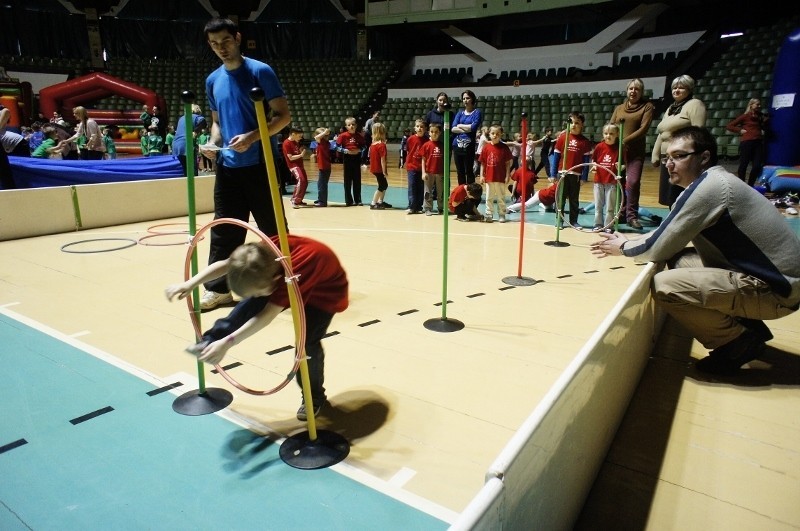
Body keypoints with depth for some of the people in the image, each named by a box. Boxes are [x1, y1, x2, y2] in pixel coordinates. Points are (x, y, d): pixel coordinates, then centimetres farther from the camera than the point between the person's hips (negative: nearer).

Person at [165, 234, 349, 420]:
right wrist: (190, 284, -21)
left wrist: (228, 342, -48)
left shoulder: (297, 269, -47)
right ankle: (211, 342, -1)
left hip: (325, 291, -6)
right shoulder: (268, 252, -29)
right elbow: (225, 265, -16)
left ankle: (314, 396, 7)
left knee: (307, 341, -16)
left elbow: (266, 316, -46)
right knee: (252, 303, -12)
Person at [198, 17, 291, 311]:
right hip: (227, 167, 6)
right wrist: (213, 142, 0)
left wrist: (252, 137, -20)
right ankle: (218, 288, 18)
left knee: (273, 228, 2)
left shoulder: (260, 71, -5)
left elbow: (283, 115, -8)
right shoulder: (212, 80, 13)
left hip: (259, 165, -5)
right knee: (224, 230, 8)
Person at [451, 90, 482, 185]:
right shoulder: (460, 112, 14)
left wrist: (460, 125, 0)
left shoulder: (477, 112, 2)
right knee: (460, 172, 9)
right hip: (457, 145, 5)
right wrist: (466, 130, -10)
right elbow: (452, 128, 2)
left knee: (469, 171, -1)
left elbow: (473, 127, -14)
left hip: (469, 146, -4)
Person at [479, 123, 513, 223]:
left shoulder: (504, 148, -4)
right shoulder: (486, 147, 1)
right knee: (489, 198, 10)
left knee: (501, 197, 8)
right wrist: (481, 175, 1)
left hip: (501, 178, -2)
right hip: (489, 177, 2)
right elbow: (482, 163, 4)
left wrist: (507, 176, -6)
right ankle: (488, 215, 18)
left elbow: (508, 163, -2)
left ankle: (502, 215, 17)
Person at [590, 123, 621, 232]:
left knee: (610, 206, 5)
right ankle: (598, 224, 23)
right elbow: (593, 160, 11)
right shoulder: (599, 147, 0)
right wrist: (593, 166, -8)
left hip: (612, 182, -2)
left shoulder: (619, 148, -5)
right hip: (599, 181, 2)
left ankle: (608, 226, 16)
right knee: (598, 205, 11)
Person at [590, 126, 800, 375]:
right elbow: (667, 234, 20)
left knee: (665, 285, -21)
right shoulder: (713, 181, 10)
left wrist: (624, 248, 4)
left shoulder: (707, 187, -19)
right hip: (766, 273, 10)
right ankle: (746, 326, 16)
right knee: (678, 260, 14)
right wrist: (626, 242, 12)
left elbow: (659, 250, -15)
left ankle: (739, 341, 0)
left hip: (776, 288, -10)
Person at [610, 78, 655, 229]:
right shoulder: (619, 108, 16)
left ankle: (632, 215, -5)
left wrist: (625, 141, -17)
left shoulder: (647, 106, 4)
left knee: (633, 182, -14)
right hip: (617, 151, 3)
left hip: (636, 152, -3)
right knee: (618, 182, 5)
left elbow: (643, 129, -7)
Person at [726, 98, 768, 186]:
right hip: (747, 142, -6)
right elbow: (729, 126, 0)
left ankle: (750, 185, 12)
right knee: (743, 165, -2)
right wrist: (740, 130, -7)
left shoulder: (760, 116, 19)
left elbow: (763, 127, 32)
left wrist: (765, 121, 14)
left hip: (758, 143, 6)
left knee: (757, 166, -1)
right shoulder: (745, 116, 2)